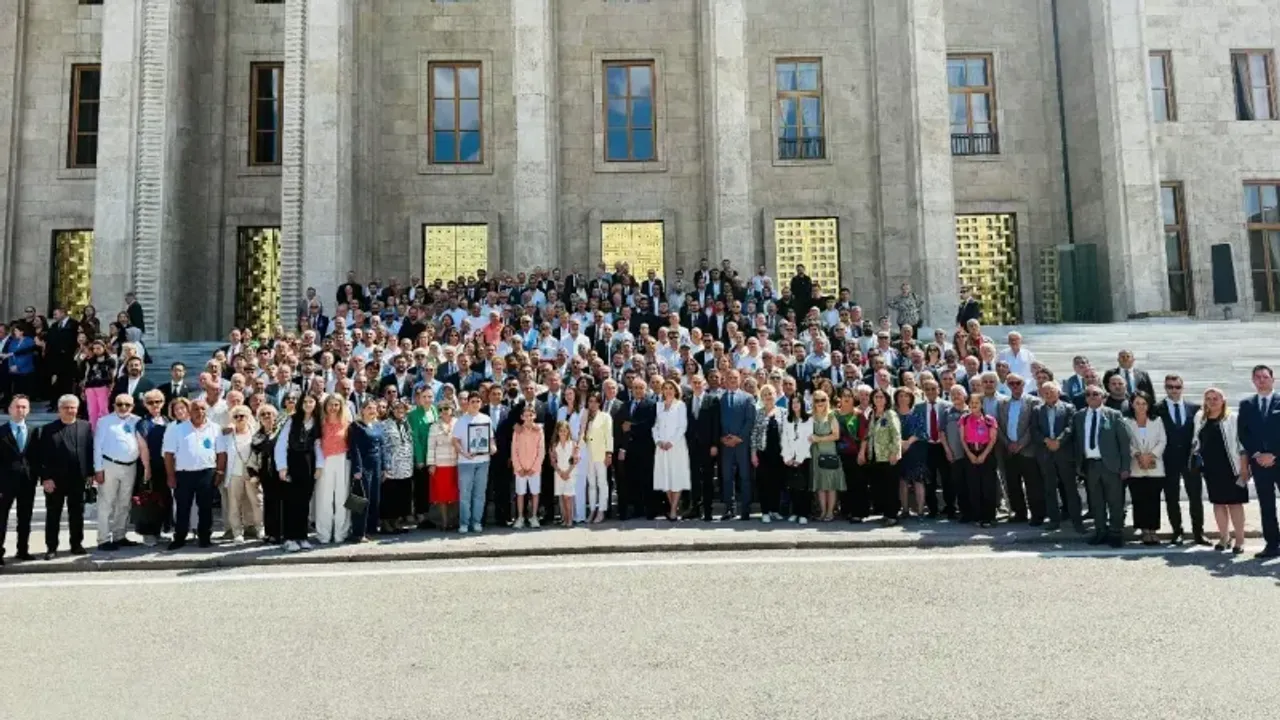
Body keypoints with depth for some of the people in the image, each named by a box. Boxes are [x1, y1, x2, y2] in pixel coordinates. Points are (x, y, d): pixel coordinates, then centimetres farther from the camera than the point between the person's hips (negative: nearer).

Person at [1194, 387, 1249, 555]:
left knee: (1235, 502, -1)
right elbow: (1197, 441, 20)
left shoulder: (1233, 418, -6)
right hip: (1210, 468, 4)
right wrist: (1195, 454, 5)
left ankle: (1239, 540, 6)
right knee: (1218, 502, 11)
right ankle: (1223, 537, 21)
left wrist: (1244, 468, -12)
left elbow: (1241, 444, -8)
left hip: (1230, 467, -4)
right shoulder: (1200, 418, 8)